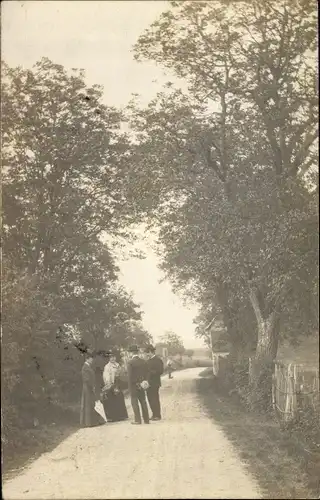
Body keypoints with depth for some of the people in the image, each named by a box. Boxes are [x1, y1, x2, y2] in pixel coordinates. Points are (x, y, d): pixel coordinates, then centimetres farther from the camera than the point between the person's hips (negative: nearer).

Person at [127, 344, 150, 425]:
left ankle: (137, 420, -1)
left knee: (134, 402, 1)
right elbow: (146, 374, 6)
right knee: (143, 401, 12)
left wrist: (130, 386, -8)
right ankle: (146, 419, 14)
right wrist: (144, 382, 11)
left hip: (134, 385, -6)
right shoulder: (144, 361, 5)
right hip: (141, 385, 6)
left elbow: (130, 375, -13)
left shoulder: (130, 362, -13)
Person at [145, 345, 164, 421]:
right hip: (148, 383, 8)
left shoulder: (158, 360, -11)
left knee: (155, 399, -3)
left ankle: (157, 415, 5)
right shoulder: (149, 360, 15)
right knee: (150, 399, 12)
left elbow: (160, 371, -17)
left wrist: (150, 372, -22)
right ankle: (154, 414, 22)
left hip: (154, 383, -8)